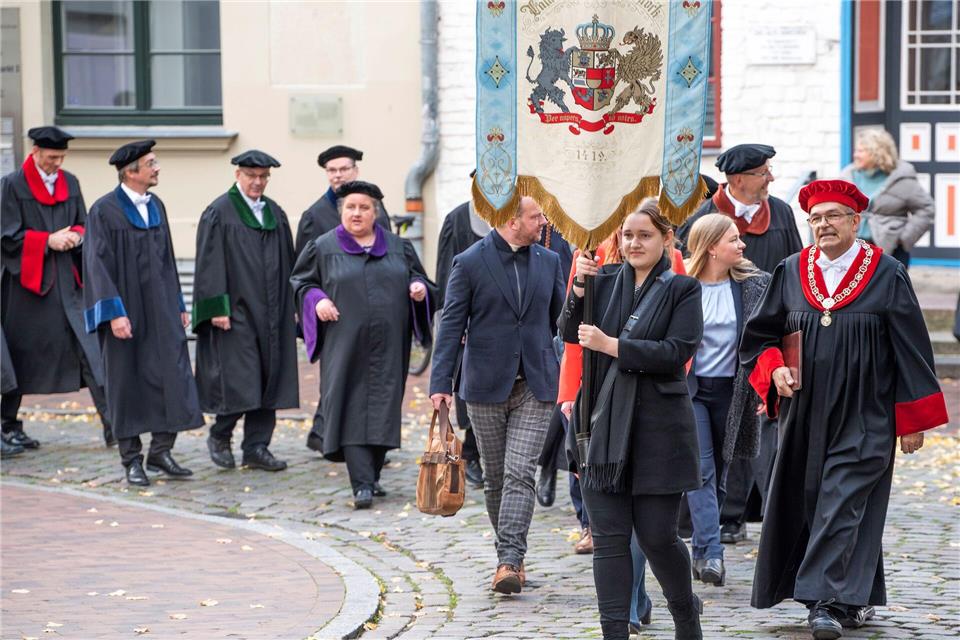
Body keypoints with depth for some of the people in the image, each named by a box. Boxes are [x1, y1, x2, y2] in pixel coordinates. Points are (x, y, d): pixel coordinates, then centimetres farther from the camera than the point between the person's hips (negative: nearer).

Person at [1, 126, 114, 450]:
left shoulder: (70, 182, 11)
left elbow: (84, 224, 16)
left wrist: (75, 237, -6)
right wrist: (48, 241, -16)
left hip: (68, 279, 4)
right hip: (28, 278, -4)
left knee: (89, 347, -8)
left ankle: (111, 423, -13)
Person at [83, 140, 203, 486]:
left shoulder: (156, 206, 10)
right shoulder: (104, 211, -10)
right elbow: (98, 264, -13)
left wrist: (178, 305, 15)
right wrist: (114, 312, -19)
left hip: (161, 310, 6)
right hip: (126, 311, -6)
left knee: (171, 375, -2)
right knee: (127, 380, 2)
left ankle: (161, 451, 8)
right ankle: (132, 459, 10)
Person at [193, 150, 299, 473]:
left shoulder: (275, 213, 13)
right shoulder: (219, 213, -5)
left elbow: (288, 261, 17)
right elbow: (210, 263, -10)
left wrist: (291, 305, 12)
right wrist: (217, 307, -16)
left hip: (270, 311, 6)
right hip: (236, 310, -6)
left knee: (268, 377, 5)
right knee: (239, 377, -10)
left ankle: (257, 447, 11)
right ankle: (219, 436, 11)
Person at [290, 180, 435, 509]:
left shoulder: (398, 247, 12)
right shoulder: (323, 248, 5)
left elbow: (419, 278, 18)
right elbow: (300, 281, 11)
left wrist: (419, 289, -5)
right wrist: (316, 299, -8)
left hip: (388, 346, 3)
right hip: (345, 344, -3)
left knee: (383, 410, 5)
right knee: (352, 411, -9)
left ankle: (371, 477, 19)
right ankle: (362, 485, -13)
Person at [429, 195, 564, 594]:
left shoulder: (548, 261, 8)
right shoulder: (470, 263, -3)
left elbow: (560, 319, 17)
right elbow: (452, 325, -5)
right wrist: (441, 383, -12)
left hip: (535, 385, 1)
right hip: (486, 384, -1)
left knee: (520, 473, -11)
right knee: (495, 477, 8)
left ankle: (509, 562, -16)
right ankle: (509, 554, 23)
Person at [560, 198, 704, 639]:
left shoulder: (681, 289, -1)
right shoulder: (604, 280, 9)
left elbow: (675, 352, -12)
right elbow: (570, 333, 3)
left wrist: (612, 345, -16)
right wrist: (580, 286, -12)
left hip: (657, 428, -3)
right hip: (603, 422, 3)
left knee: (657, 535, 3)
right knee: (608, 538, 2)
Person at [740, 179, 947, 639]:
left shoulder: (888, 276, -4)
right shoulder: (791, 273, 5)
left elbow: (911, 351, -2)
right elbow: (756, 336, 14)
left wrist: (912, 421, -3)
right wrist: (775, 369, -6)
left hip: (863, 419, -4)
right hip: (805, 415, 4)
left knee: (843, 505, -11)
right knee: (807, 504, 8)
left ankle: (828, 602, -12)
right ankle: (855, 597, 22)